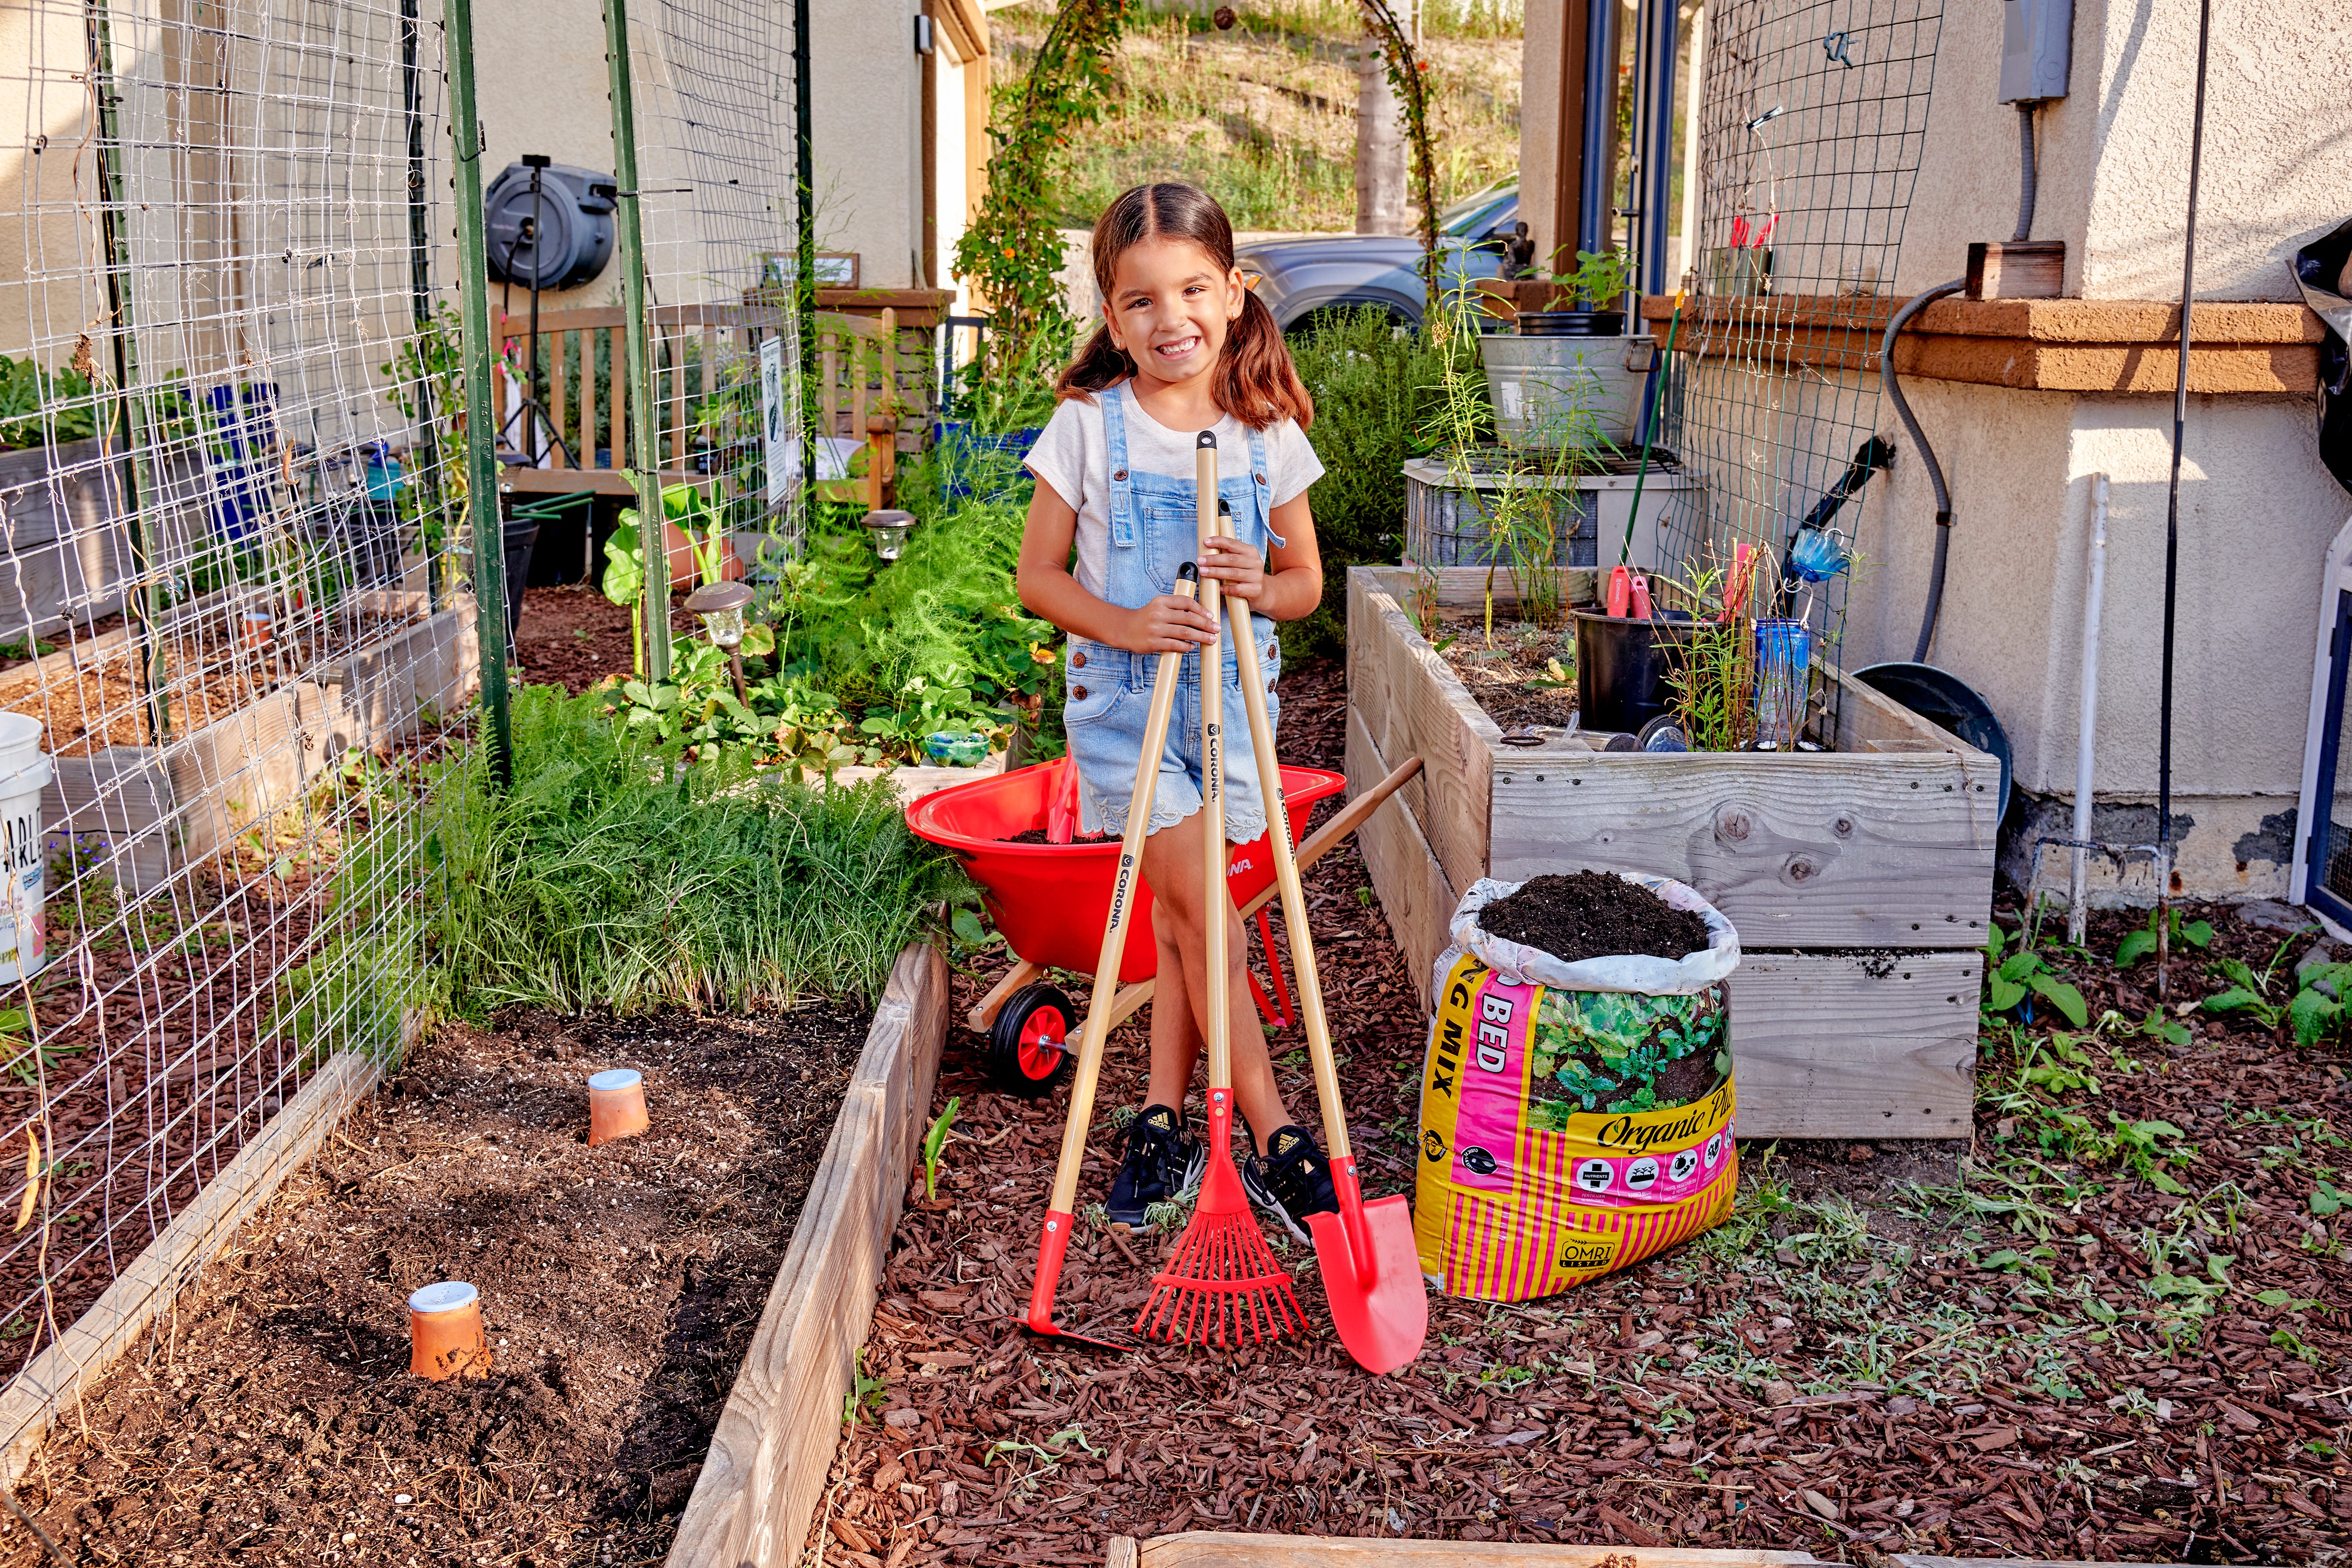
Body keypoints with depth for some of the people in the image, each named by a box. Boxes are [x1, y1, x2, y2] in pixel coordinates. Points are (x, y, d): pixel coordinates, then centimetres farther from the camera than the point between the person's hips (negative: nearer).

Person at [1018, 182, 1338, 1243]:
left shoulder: (1268, 433, 1)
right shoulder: (1088, 425, -6)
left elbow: (1307, 582, 9)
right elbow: (1037, 576, -2)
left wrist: (1264, 589, -14)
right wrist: (1124, 624, -19)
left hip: (1229, 697, 3)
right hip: (1121, 697, -3)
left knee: (1181, 918, 9)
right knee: (1202, 912, -9)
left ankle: (1164, 1120, 22)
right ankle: (1274, 1141, -2)